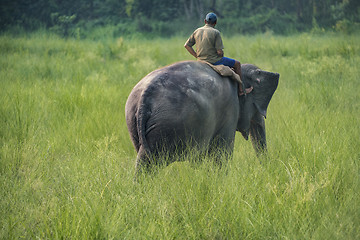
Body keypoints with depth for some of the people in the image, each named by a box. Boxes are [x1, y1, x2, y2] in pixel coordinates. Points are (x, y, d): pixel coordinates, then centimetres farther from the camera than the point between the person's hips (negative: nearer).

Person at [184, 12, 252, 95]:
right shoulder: (216, 32, -14)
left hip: (201, 60, 7)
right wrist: (221, 58, 5)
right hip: (214, 60, -7)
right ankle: (240, 90, 19)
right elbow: (220, 52, -17)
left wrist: (197, 57, 11)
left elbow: (187, 45, 6)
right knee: (237, 64, 14)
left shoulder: (197, 31, 3)